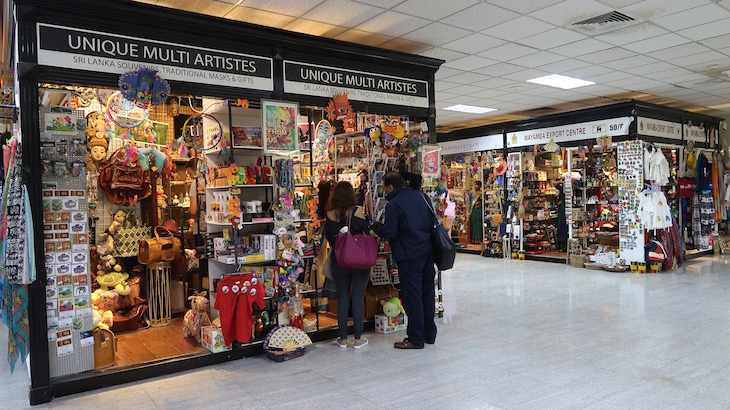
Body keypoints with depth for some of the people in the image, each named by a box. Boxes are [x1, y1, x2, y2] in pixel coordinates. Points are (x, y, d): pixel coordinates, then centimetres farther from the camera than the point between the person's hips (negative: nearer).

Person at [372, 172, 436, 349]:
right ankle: (429, 334, 26)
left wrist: (375, 226, 2)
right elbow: (432, 221, 14)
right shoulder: (420, 196, 8)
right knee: (427, 293, 15)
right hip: (428, 252, 8)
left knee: (412, 297, 0)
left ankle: (416, 339, 7)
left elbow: (389, 233, -15)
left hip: (409, 256, -8)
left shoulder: (393, 204, -14)